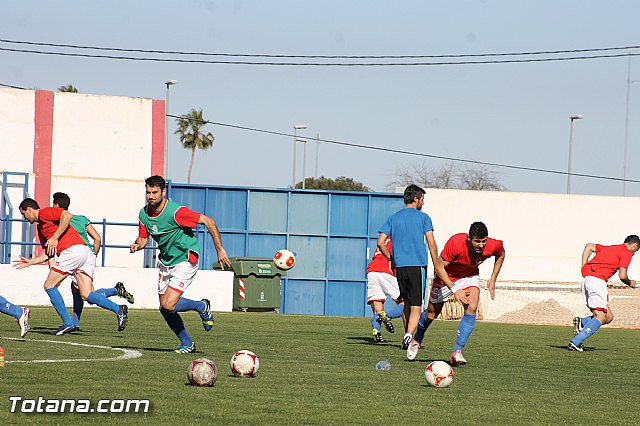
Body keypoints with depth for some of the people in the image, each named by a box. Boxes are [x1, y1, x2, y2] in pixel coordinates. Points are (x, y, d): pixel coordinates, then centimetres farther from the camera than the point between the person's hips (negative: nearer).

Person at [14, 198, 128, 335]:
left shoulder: (45, 213, 3)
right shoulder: (40, 228, 31)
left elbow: (67, 216, -15)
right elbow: (48, 254, 31)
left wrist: (55, 237, -12)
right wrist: (30, 262, 30)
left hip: (73, 250, -9)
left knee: (49, 286, 1)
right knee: (87, 295, 0)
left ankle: (68, 323, -2)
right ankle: (119, 309, -15)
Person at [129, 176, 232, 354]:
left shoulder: (175, 211, -24)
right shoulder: (144, 214, -3)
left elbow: (208, 221, -20)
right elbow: (143, 238, 10)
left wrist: (219, 249, -20)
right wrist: (136, 246, -15)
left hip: (185, 260, -7)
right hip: (166, 262, 7)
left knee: (168, 305, -18)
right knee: (164, 308, 5)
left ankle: (202, 307, 10)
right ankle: (187, 343, 23)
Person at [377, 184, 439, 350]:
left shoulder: (393, 218, 11)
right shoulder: (423, 218, 1)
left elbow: (380, 243, 3)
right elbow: (432, 244, -3)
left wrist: (391, 259, 16)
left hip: (400, 266, 4)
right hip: (418, 266, -4)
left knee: (407, 304, 17)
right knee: (416, 306, -5)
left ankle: (408, 336, 20)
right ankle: (409, 335, -24)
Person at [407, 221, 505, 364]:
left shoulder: (493, 246, -26)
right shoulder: (455, 243, -37)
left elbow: (500, 254, 1)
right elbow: (439, 267, -28)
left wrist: (493, 279, -3)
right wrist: (454, 290, -33)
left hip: (470, 276, 2)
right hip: (446, 277, -2)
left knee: (472, 307, -24)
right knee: (432, 313, 10)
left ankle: (457, 352, -21)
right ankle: (416, 340, 42)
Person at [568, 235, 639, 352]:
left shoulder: (609, 248, 26)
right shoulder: (626, 253, 3)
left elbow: (589, 246, 24)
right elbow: (622, 276, -6)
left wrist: (584, 267, 18)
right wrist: (630, 283, 15)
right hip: (597, 280, -8)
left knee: (608, 316, 11)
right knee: (600, 318, -12)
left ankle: (582, 323, -7)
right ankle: (575, 342, -24)